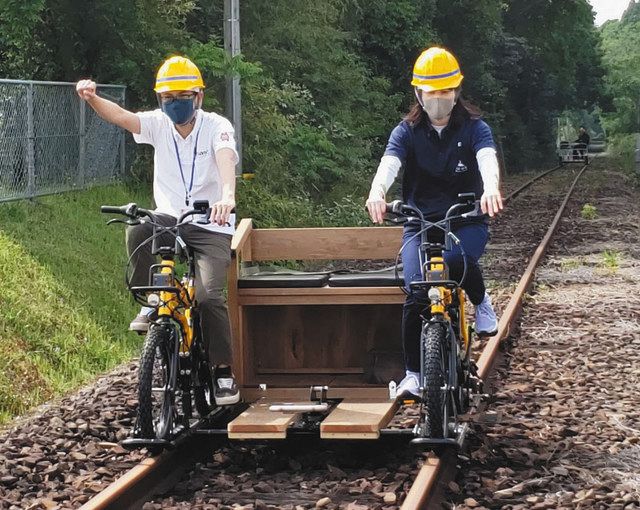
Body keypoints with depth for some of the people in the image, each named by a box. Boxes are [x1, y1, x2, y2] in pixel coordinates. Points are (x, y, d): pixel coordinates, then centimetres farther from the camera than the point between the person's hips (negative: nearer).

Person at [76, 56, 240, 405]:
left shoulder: (216, 126, -11)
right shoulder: (158, 123, -1)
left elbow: (225, 159, -31)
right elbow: (121, 117, -18)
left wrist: (227, 196, -53)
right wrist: (92, 99, -40)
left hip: (211, 228, -3)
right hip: (170, 219, 3)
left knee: (207, 295, -21)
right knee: (138, 229, -31)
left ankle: (223, 372, -4)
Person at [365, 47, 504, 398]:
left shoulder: (473, 128, -2)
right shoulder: (407, 131, 0)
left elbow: (487, 158, -22)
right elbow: (389, 162, -19)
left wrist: (491, 188, -47)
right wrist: (377, 192, -44)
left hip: (467, 221, -1)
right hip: (420, 223, 1)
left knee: (457, 260, -35)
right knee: (417, 296, -16)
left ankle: (480, 301, -1)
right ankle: (413, 373, 0)